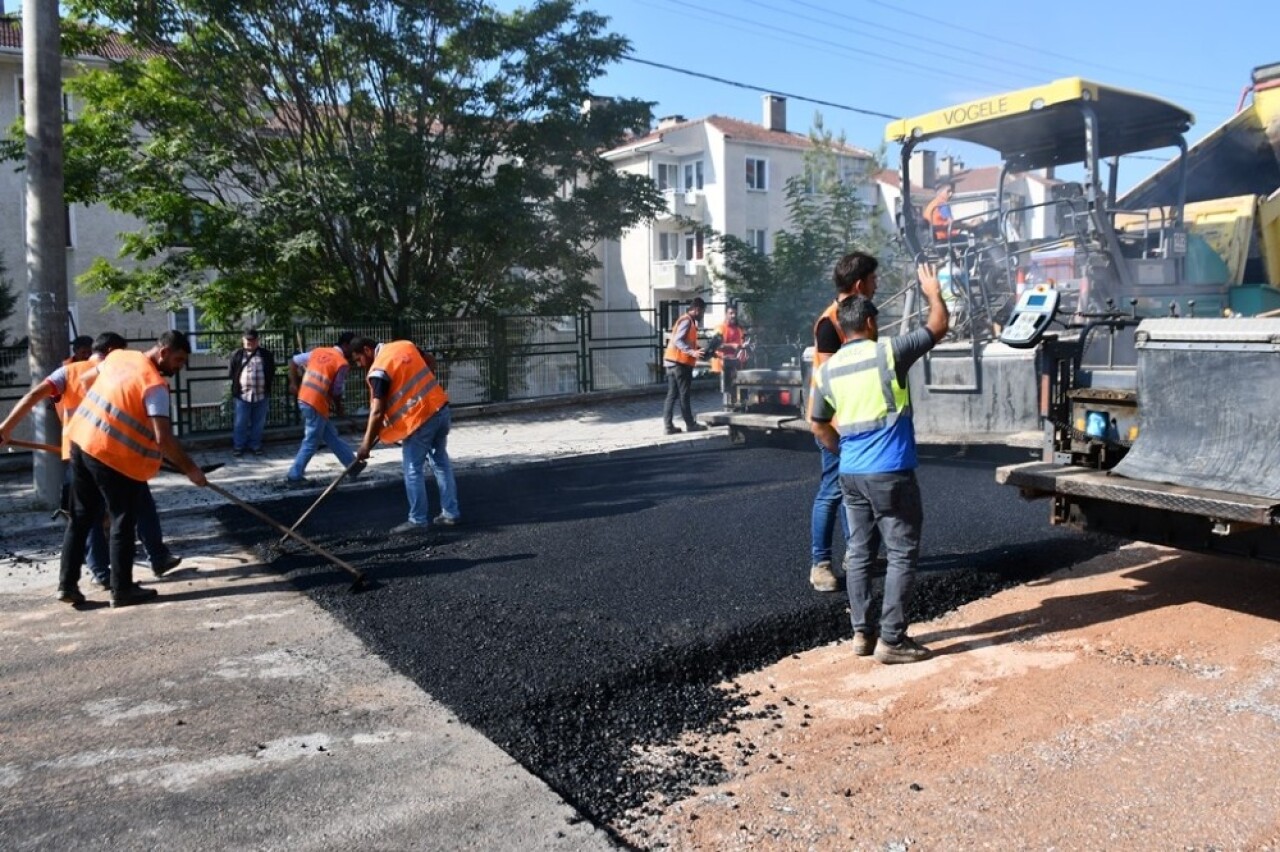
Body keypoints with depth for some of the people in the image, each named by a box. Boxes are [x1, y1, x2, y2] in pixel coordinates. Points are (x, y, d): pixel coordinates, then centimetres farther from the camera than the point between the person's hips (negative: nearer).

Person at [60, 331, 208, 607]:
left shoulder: (118, 356, 7)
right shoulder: (154, 384, -17)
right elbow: (163, 439, -23)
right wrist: (190, 468, -15)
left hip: (82, 441, 8)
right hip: (113, 455, -8)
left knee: (81, 518, 16)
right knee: (123, 522, 4)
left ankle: (67, 584, 20)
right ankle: (122, 590, 10)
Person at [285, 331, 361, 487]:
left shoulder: (319, 351, 11)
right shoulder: (342, 363, -9)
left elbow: (293, 361, 13)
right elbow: (336, 391, -4)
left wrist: (294, 383, 17)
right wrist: (339, 408, 13)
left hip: (304, 399, 9)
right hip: (317, 404, -9)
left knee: (331, 435, 16)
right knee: (311, 443, 2)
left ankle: (352, 464, 26)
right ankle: (294, 477, 6)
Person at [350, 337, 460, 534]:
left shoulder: (378, 370, -13)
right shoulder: (405, 345, 9)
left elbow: (378, 411, -16)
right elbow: (430, 367, 22)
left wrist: (367, 444, -12)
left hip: (420, 419, -8)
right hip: (441, 408, 8)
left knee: (413, 471, 3)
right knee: (441, 462, 17)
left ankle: (418, 521, 10)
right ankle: (451, 512, 23)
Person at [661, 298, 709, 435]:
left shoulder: (688, 321, 20)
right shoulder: (687, 321, -11)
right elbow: (677, 341, -22)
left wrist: (696, 350, 26)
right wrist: (692, 352, -32)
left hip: (674, 362, 10)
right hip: (679, 362, -10)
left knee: (672, 395, 6)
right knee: (684, 394, -2)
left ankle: (668, 426, 5)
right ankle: (690, 424, 5)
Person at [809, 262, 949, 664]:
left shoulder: (828, 368, 6)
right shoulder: (888, 351, -9)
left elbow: (818, 424, 15)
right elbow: (938, 327, 4)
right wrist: (934, 293, 21)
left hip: (851, 473, 6)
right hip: (890, 473, -6)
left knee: (858, 552, 12)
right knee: (902, 554, 2)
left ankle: (862, 632, 19)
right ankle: (891, 639, 4)